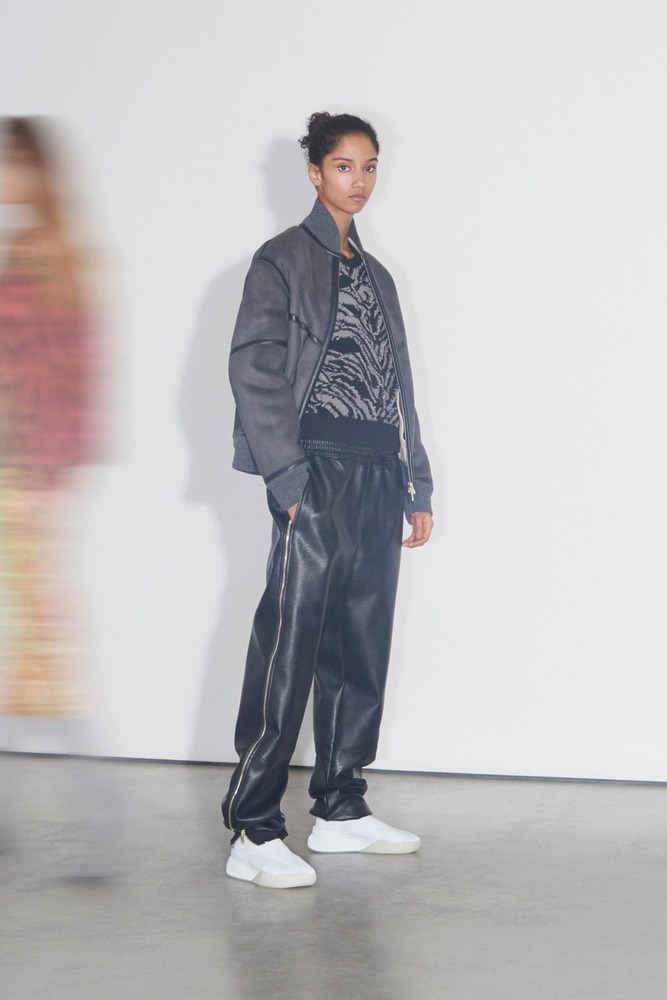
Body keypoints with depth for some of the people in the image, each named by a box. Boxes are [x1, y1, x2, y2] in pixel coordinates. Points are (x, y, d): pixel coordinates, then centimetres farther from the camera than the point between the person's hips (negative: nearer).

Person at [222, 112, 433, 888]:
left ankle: (340, 809, 18)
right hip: (318, 473, -7)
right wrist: (286, 475, -16)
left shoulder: (375, 275, 21)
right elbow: (254, 370, -8)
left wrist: (416, 485, 15)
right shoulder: (283, 261, 0)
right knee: (289, 642, -11)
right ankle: (252, 834, -12)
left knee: (362, 646, 9)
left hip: (378, 477, 7)